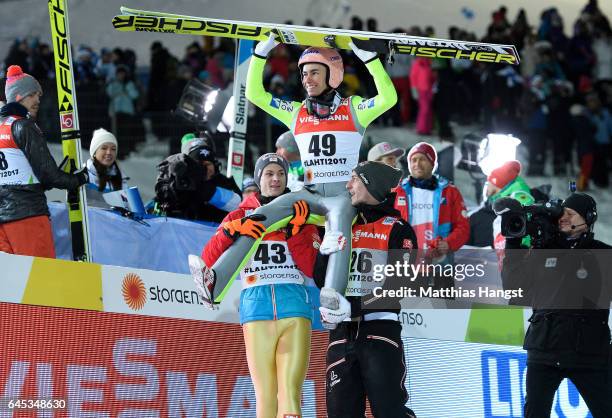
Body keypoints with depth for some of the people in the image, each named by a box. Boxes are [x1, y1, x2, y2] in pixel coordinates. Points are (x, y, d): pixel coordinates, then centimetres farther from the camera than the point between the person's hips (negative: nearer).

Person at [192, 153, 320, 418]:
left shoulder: (301, 214, 16)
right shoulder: (242, 215, 16)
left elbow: (310, 267, 4)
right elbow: (208, 261, 3)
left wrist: (296, 230, -7)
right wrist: (231, 230, -12)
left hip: (294, 304, 0)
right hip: (256, 304, 0)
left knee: (290, 391, -14)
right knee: (265, 394, -5)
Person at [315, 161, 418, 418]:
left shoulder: (397, 230, 0)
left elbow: (397, 286, -10)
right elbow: (321, 279, 14)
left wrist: (355, 307, -18)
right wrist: (329, 244, -3)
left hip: (380, 330, -6)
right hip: (343, 332, 6)